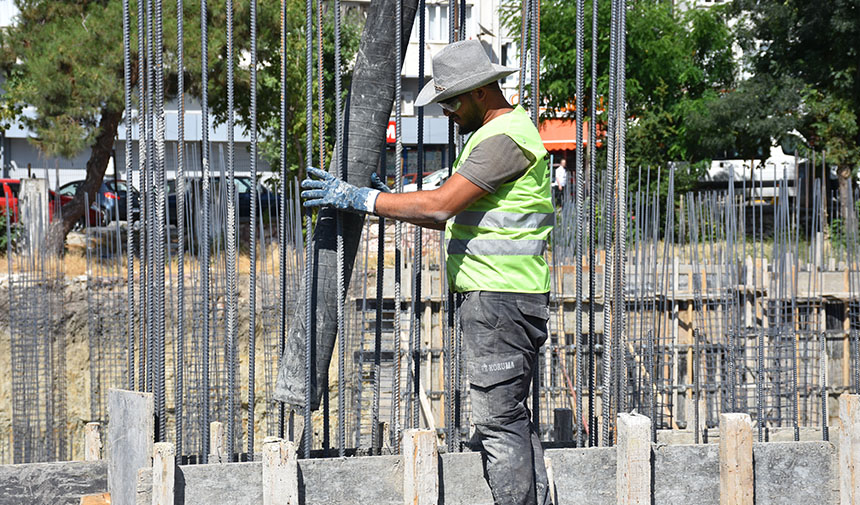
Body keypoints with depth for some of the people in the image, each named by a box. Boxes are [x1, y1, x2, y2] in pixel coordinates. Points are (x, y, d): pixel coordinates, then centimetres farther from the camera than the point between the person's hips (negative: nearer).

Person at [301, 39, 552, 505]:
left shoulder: (507, 138, -16)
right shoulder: (494, 134, 19)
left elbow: (441, 205, -23)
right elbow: (457, 217, 22)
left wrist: (360, 199, -17)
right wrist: (390, 202, 14)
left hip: (502, 299, -11)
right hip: (493, 297, 11)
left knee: (498, 418, -8)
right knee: (509, 415, 13)